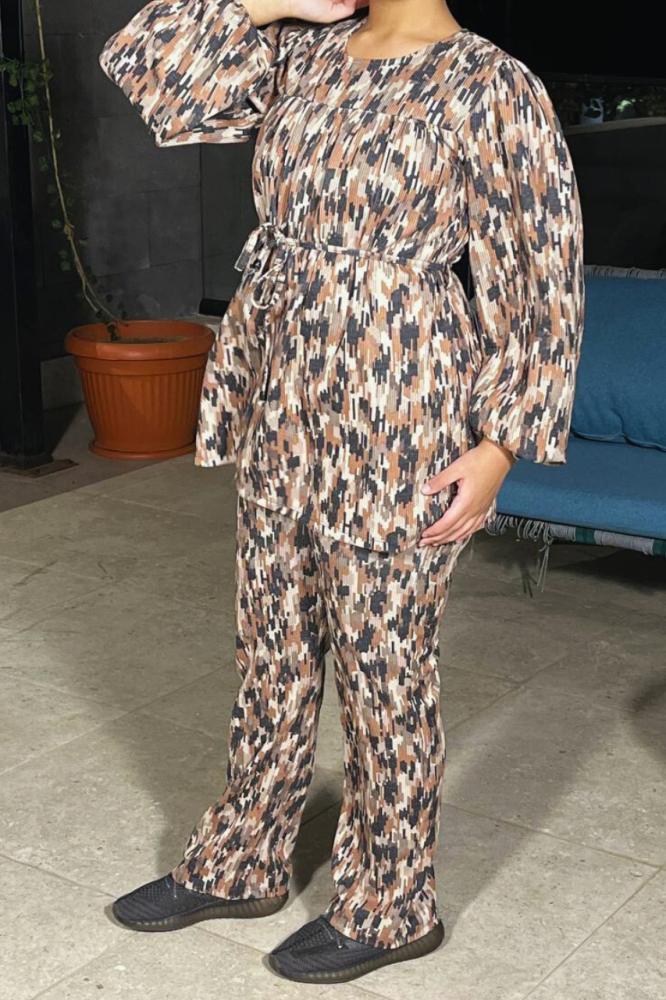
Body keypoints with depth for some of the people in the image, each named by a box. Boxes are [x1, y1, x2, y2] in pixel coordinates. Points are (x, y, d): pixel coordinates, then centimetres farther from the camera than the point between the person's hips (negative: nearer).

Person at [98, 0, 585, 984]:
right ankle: (239, 864, 37)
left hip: (394, 431, -6)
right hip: (281, 414, 7)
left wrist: (502, 443, -15)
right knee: (272, 651, 18)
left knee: (383, 671, 6)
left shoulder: (489, 85, -10)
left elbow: (541, 278, -11)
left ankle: (390, 909, 26)